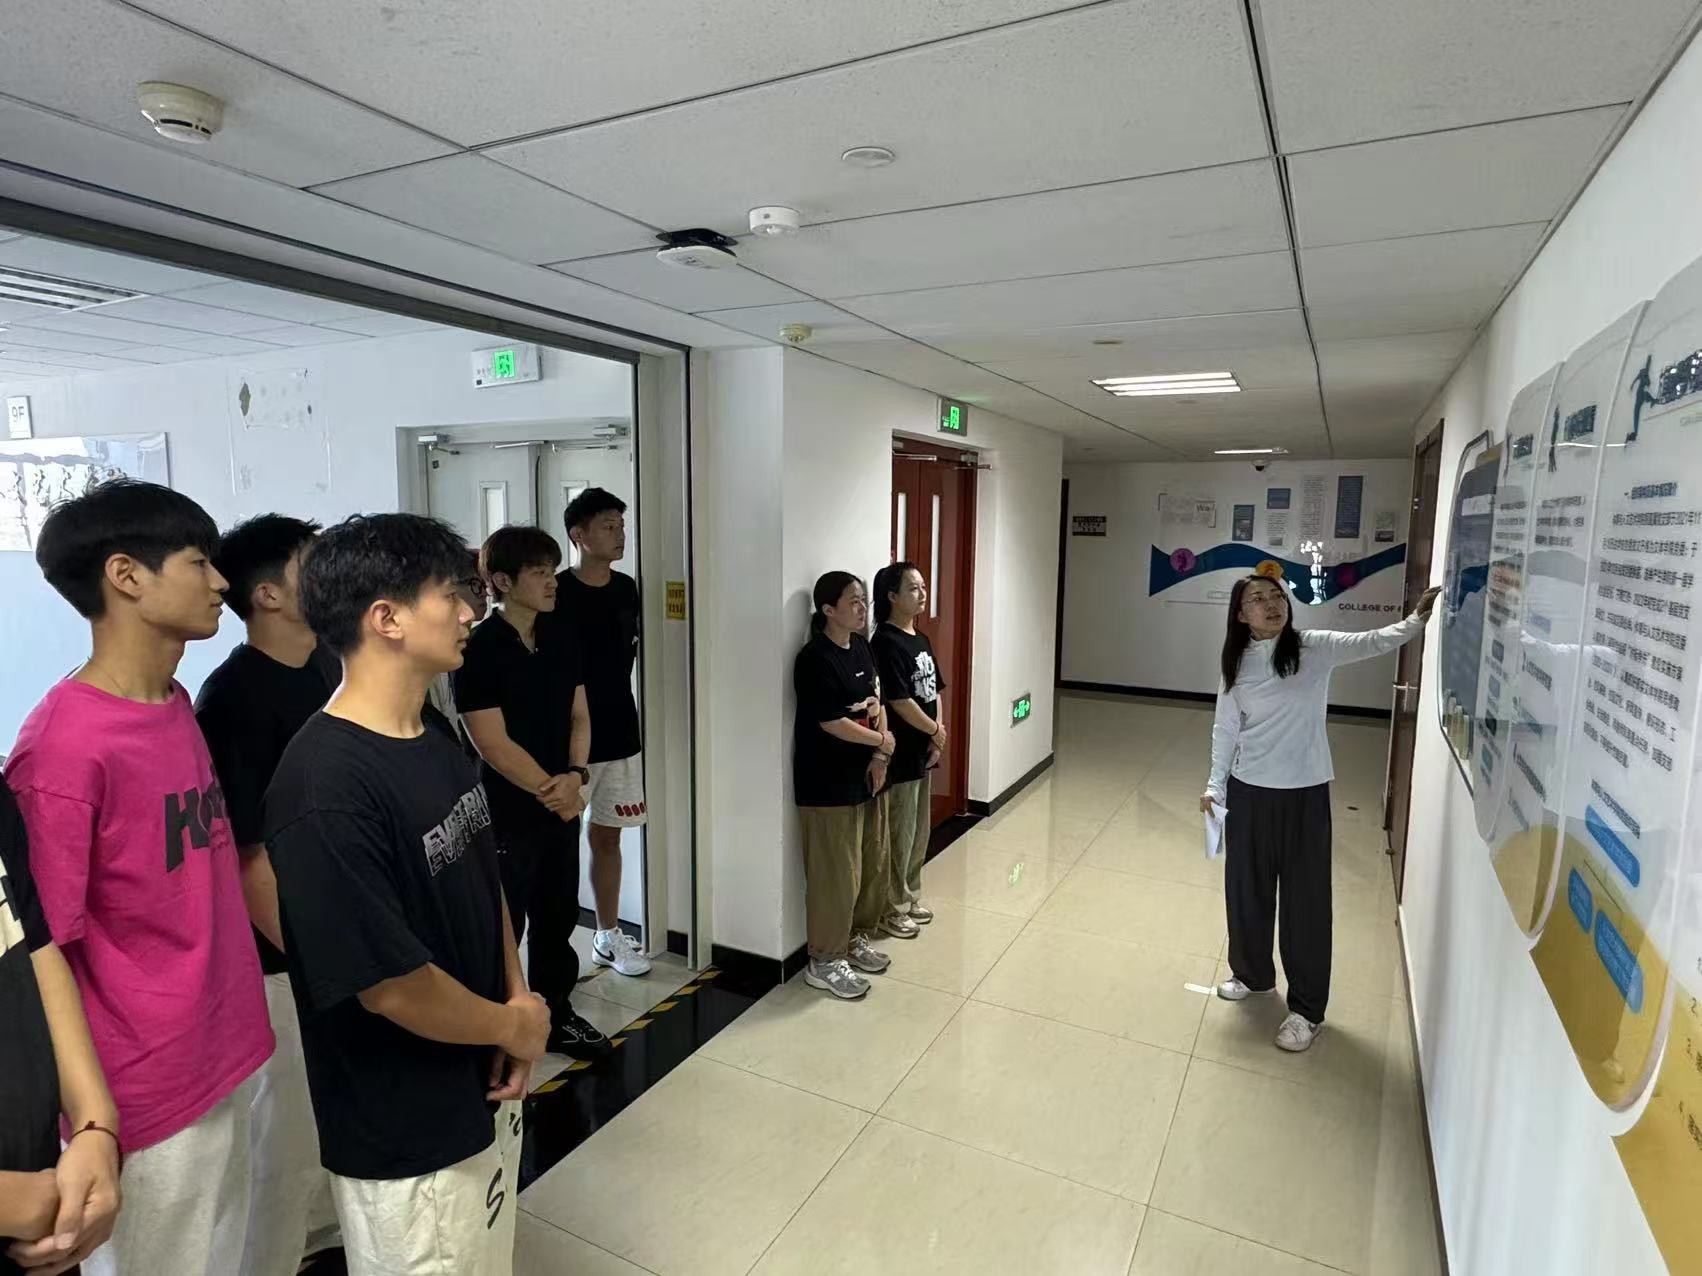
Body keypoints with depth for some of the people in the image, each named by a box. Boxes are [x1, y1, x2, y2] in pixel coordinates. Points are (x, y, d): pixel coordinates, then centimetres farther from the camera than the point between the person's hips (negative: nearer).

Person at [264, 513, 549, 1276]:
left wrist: (518, 996, -4)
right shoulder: (327, 787, -28)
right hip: (405, 1137, -8)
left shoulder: (437, 744, 0)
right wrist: (515, 1026, -11)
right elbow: (391, 984, -26)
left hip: (484, 1093, 8)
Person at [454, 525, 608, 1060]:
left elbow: (578, 716, 6)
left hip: (561, 807, 7)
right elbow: (493, 744, -18)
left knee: (558, 917, 18)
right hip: (507, 814, -6)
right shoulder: (478, 650, -15)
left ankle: (556, 1015, 35)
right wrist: (551, 790, -13)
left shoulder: (559, 641, 5)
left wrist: (574, 776, -11)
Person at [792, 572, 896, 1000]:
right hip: (828, 783, -9)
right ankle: (825, 961, 17)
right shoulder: (815, 659, -18)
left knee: (873, 864, 18)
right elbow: (831, 722, -21)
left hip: (866, 775, 9)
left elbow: (875, 703, 11)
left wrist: (879, 757, -3)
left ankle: (857, 939, 36)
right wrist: (883, 742, -8)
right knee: (836, 875, 1)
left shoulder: (862, 649, 8)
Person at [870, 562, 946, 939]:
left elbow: (935, 691, 12)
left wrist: (937, 735, -2)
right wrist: (937, 731, -9)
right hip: (901, 753, -9)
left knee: (920, 831, 19)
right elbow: (900, 702, -21)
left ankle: (910, 898, 34)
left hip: (924, 750, 9)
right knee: (899, 834, 3)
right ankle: (893, 910, 18)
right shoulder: (886, 642, -18)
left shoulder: (921, 640, 10)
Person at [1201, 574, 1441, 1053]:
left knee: (1306, 898, 5)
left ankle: (1306, 1008, 20)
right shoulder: (1236, 663, 0)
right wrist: (1215, 786, 4)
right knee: (1246, 888, 16)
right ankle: (1253, 973, 39)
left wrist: (1416, 619, -30)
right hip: (1248, 791, 3)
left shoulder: (1315, 648, -5)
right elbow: (1225, 729, 5)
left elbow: (1373, 642, -14)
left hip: (1305, 793, -3)